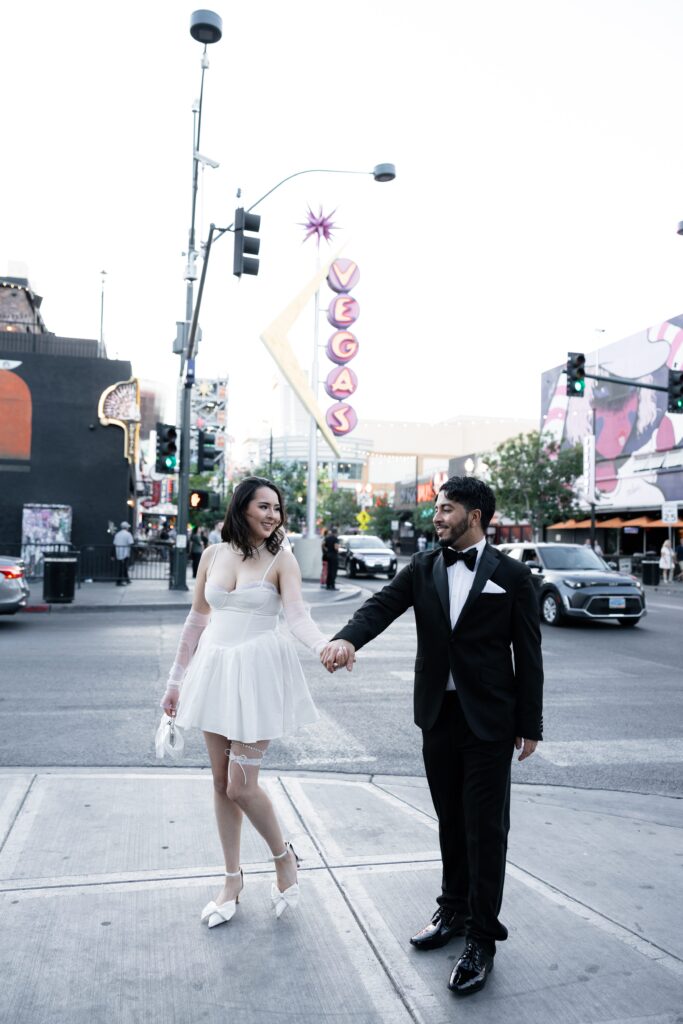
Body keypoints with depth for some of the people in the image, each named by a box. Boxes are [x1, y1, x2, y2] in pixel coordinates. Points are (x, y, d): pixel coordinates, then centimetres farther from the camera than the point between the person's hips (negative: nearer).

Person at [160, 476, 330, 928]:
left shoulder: (281, 559, -5)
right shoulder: (213, 554, 5)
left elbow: (298, 615, -17)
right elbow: (197, 620, 11)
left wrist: (326, 646, -38)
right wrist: (176, 680, 13)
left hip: (259, 671, -4)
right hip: (216, 669, 4)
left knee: (241, 785, -4)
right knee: (221, 781, 11)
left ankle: (284, 856, 24)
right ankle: (233, 880, 29)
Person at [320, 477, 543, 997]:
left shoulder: (512, 576, -6)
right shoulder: (423, 568, 3)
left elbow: (529, 655, -4)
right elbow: (381, 605, -11)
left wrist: (530, 725, -4)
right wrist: (348, 638, -32)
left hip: (489, 720, -4)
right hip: (438, 715, 4)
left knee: (485, 829, 4)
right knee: (450, 821, 18)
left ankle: (482, 937, 19)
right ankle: (454, 910, 37)